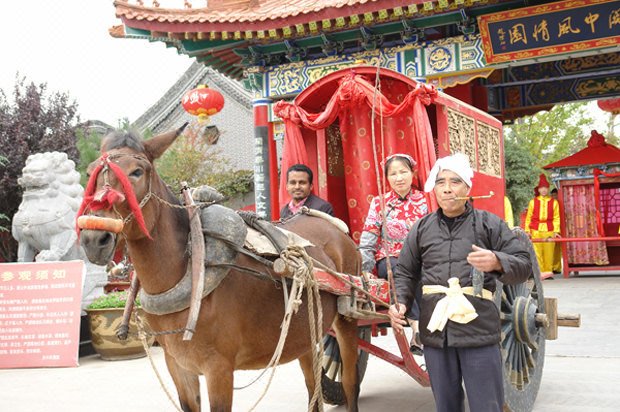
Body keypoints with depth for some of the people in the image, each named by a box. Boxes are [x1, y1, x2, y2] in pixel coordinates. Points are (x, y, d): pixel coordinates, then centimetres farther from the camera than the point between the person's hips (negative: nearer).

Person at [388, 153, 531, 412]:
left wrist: (497, 262, -19)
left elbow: (524, 265, 1)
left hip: (479, 329, -3)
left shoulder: (489, 224, 4)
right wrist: (400, 302, -4)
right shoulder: (421, 228, 12)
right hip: (435, 330, 3)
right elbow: (405, 273, 15)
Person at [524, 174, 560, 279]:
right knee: (537, 251, -4)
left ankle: (548, 271, 8)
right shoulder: (533, 202, 9)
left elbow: (556, 218, 8)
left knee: (549, 251, -1)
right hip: (536, 230, 0)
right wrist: (527, 230, 3)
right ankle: (540, 272, 2)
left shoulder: (554, 202, 9)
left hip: (549, 230, 0)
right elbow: (528, 217, 10)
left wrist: (556, 231, 1)